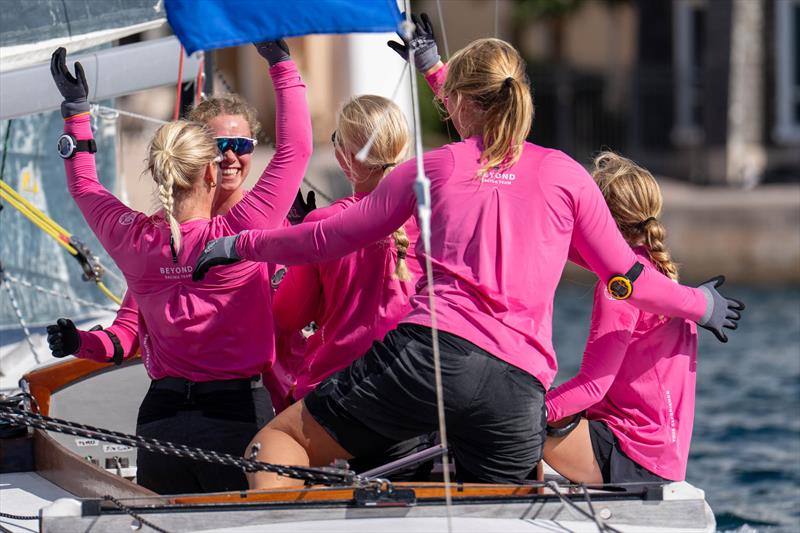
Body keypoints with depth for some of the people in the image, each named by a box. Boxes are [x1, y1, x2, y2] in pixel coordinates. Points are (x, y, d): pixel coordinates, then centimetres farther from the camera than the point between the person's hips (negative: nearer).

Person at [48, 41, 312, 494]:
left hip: (160, 418, 4)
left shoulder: (133, 240, 0)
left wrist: (76, 107, 30)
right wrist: (282, 65, 2)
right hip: (236, 416, -4)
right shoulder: (238, 236, -11)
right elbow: (296, 149, -4)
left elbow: (84, 186, 21)